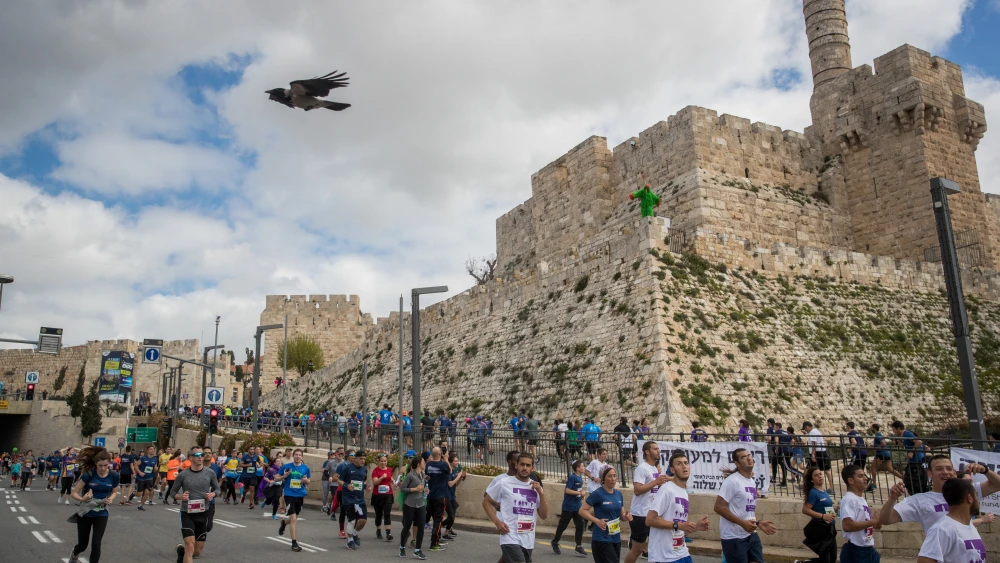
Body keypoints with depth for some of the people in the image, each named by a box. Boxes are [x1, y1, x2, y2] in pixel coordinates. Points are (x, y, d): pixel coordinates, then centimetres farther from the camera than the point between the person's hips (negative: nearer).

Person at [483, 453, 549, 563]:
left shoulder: (536, 487, 7)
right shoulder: (504, 483, -6)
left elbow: (544, 516, 5)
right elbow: (486, 502, 4)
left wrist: (541, 493, -8)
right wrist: (497, 522, -9)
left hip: (528, 541, 5)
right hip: (510, 539, -5)